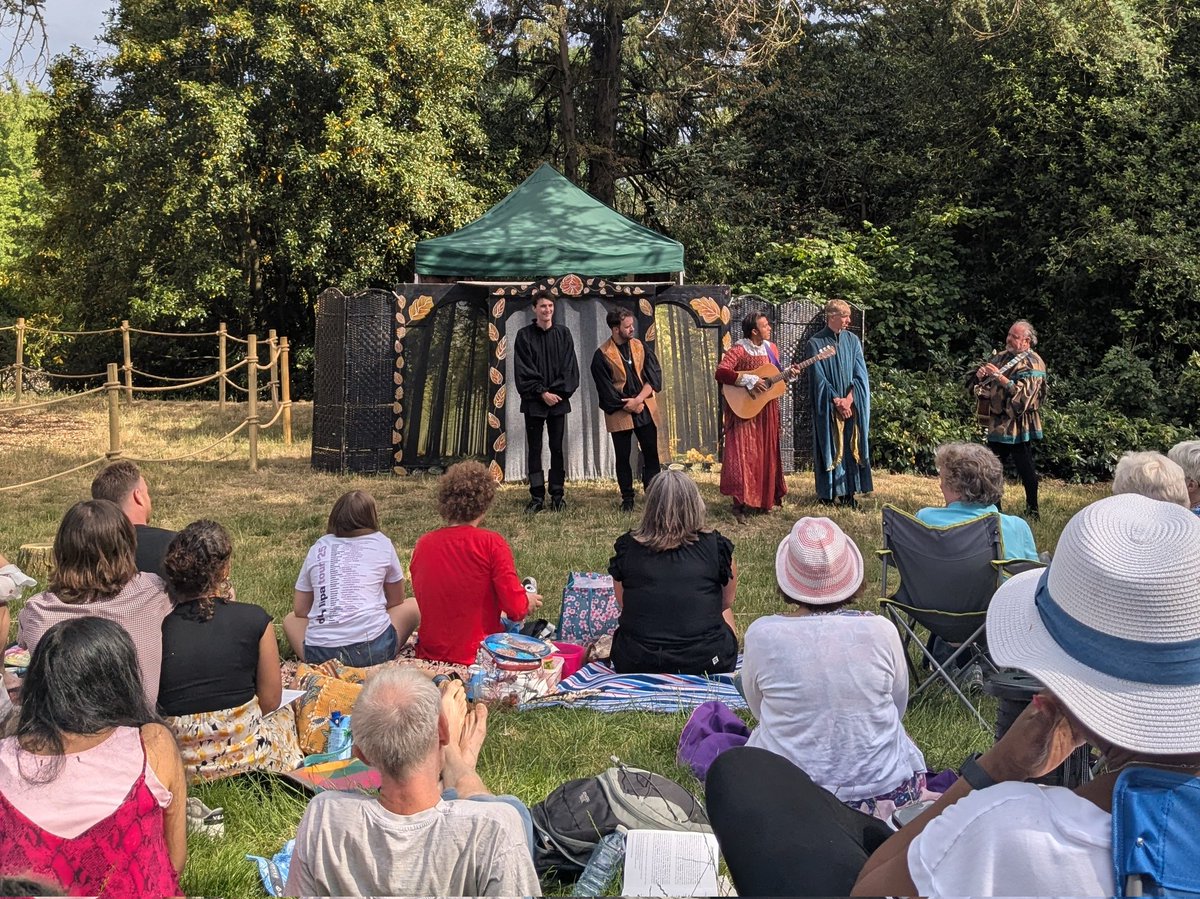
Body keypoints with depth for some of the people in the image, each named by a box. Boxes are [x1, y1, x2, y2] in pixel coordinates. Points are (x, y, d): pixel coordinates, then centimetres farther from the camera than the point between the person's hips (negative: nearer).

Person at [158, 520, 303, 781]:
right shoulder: (254, 620, -13)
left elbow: (152, 711, 0)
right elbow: (271, 700, -4)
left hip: (182, 766, 1)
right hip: (245, 757, -1)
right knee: (286, 717, 33)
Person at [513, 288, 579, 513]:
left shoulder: (563, 334, 6)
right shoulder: (524, 335, 0)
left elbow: (569, 367, 2)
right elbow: (523, 370, -4)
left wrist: (557, 391, -9)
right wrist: (542, 393, -11)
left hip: (558, 400, 1)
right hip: (533, 401, -1)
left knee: (557, 448, 3)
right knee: (534, 449, 1)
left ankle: (557, 496, 9)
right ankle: (537, 497, 6)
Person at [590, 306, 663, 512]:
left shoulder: (640, 347, 5)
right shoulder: (602, 355, -6)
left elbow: (654, 376, -1)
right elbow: (605, 389, -8)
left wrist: (639, 399, -13)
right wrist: (627, 405, -10)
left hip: (645, 409, 3)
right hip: (619, 413, -3)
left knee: (651, 454, 2)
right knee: (623, 458, 5)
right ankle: (627, 499, 13)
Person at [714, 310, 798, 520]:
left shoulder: (771, 348, 10)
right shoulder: (739, 350, -14)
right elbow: (720, 372, -25)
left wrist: (788, 374, 1)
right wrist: (750, 381, -26)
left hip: (767, 411, 7)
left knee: (767, 453, 11)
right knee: (744, 453, -10)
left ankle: (764, 499, 22)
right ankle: (740, 503, -8)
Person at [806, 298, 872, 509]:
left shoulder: (852, 341, 6)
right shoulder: (815, 343, -5)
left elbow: (860, 375, 1)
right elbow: (819, 379, -8)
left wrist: (848, 399, -11)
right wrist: (837, 402, -14)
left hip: (852, 406, 4)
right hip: (827, 408, -4)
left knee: (851, 447, 4)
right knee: (830, 448, -1)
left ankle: (849, 493, 9)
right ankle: (828, 494, 6)